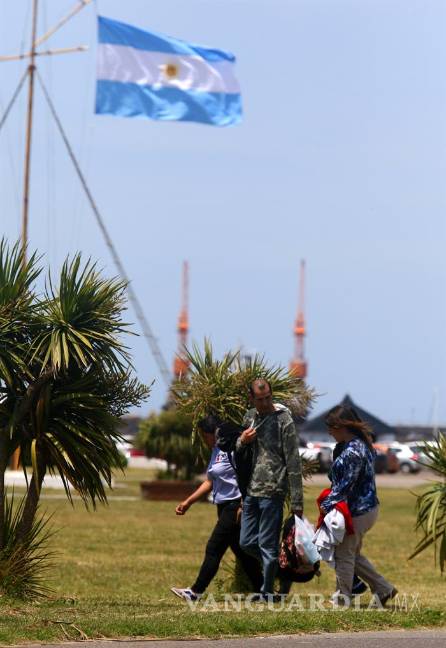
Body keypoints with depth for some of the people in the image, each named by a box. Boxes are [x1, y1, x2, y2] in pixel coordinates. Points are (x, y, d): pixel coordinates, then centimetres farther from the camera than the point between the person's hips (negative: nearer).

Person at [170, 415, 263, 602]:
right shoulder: (216, 451, 16)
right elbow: (210, 482, 22)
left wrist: (242, 507, -24)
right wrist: (188, 502, 19)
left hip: (235, 507, -10)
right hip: (225, 507, 10)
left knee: (214, 549, -8)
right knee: (242, 552, 11)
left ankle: (196, 592, -7)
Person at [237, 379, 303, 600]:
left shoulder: (284, 420, -8)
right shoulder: (249, 417, 13)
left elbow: (294, 463, -9)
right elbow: (236, 453, 22)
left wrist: (297, 501, -12)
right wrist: (241, 441, -3)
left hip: (272, 491, -7)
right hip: (250, 490, 7)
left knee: (267, 544, -3)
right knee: (247, 542, 11)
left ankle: (267, 593, 5)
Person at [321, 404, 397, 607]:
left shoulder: (352, 452, -23)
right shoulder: (363, 444, 10)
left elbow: (345, 486, -22)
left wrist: (326, 505, -15)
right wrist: (331, 500, 11)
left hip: (357, 512, -10)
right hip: (368, 507, 10)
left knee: (343, 554, 4)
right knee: (353, 554, 20)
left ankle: (343, 597, 16)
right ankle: (383, 589, 23)